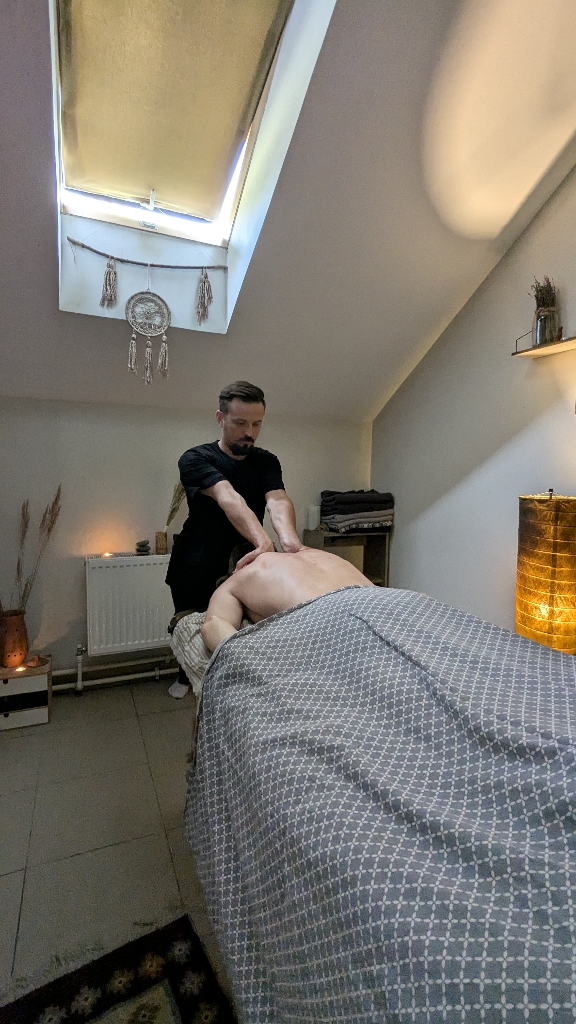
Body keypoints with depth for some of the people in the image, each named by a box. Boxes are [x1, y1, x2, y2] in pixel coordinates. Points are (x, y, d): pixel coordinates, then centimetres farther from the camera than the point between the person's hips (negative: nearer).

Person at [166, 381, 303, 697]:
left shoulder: (266, 462, -4)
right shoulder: (195, 459, -17)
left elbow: (278, 500, -24)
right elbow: (228, 498, -36)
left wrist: (289, 539, -46)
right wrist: (264, 541, -52)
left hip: (243, 566, 2)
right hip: (196, 572, -2)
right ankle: (186, 677, 47)